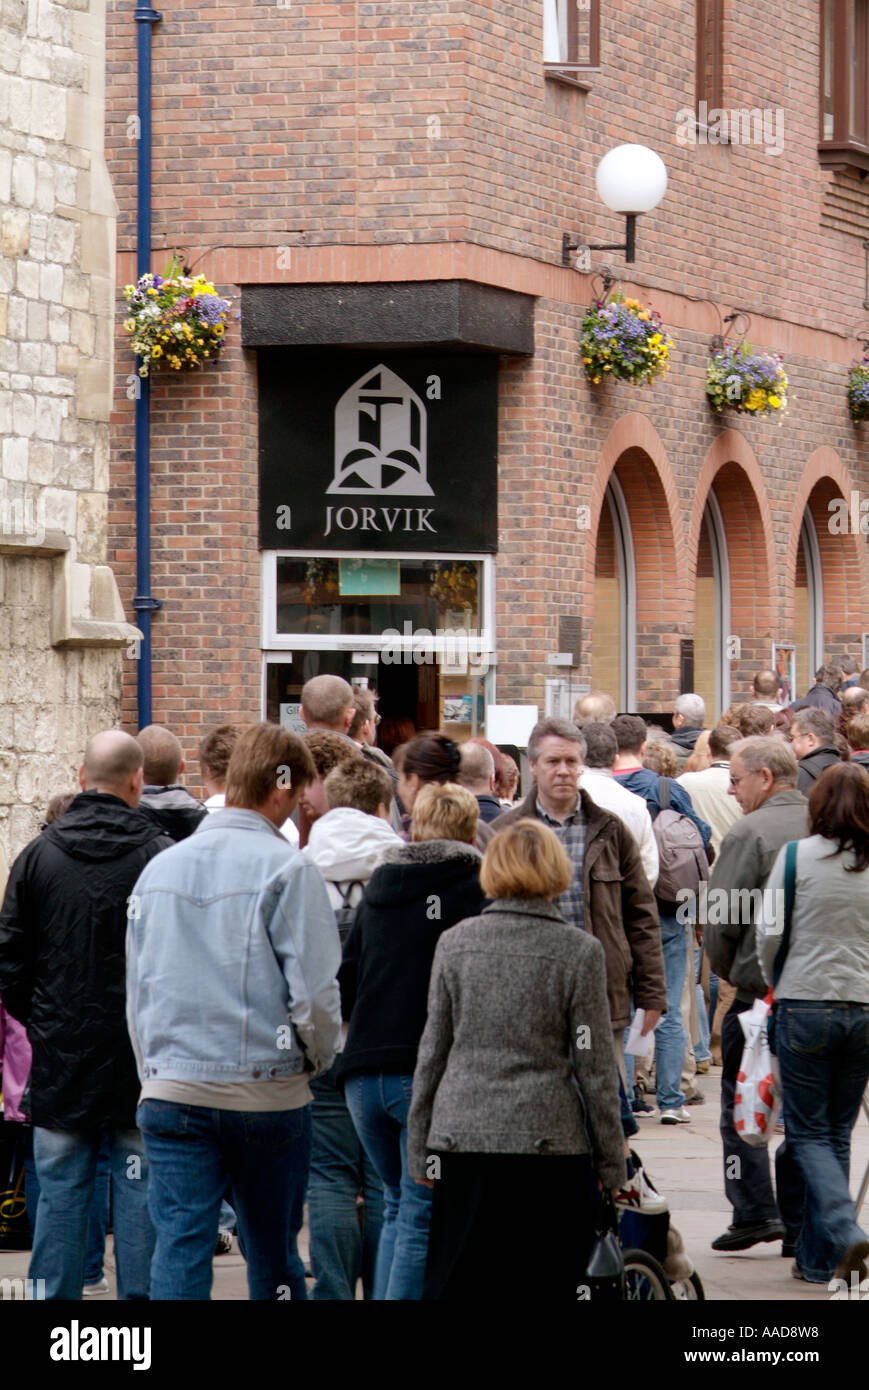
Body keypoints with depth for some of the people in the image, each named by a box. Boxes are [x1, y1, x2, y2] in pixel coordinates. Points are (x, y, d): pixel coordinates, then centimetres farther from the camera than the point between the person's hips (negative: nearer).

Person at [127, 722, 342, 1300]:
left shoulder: (160, 868, 8)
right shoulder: (286, 868, -9)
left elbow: (137, 989, 14)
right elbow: (313, 988, -11)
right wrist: (318, 1056, 8)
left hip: (171, 1092, 3)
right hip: (267, 1093, -3)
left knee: (179, 1249, -2)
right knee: (273, 1254, 9)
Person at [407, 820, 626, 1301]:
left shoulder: (455, 942, 3)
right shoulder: (579, 951, -4)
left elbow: (433, 1051, 7)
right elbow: (595, 1067, -2)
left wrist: (420, 1149, 14)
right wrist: (611, 1160, 7)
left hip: (462, 1136, 2)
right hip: (550, 1140, -2)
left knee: (455, 1284, 5)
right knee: (551, 1285, 5)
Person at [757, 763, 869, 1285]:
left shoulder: (797, 856, -7)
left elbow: (770, 932, -6)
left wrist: (775, 983, 12)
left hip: (806, 1006, -3)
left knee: (810, 1133, 5)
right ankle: (817, 1257, 18)